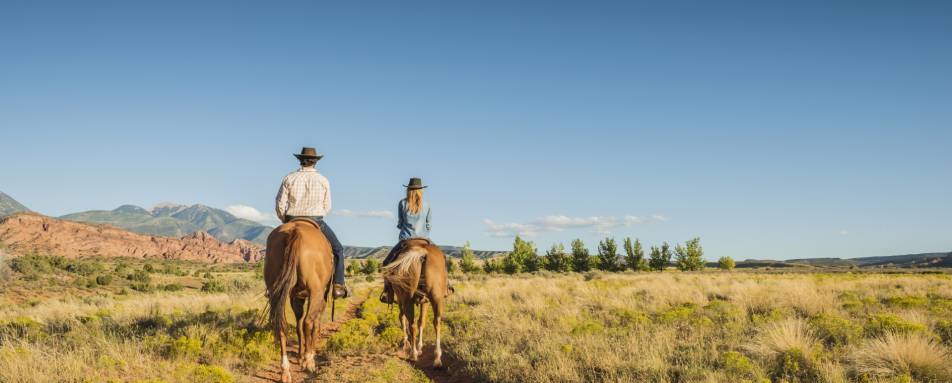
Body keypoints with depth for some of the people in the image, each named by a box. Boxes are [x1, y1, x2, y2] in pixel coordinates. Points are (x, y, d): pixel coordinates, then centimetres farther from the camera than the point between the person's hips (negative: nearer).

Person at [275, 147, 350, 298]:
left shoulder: (289, 178, 0)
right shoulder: (323, 180, -1)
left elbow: (279, 204, -1)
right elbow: (327, 207, 2)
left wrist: (285, 221, 14)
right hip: (316, 222, -2)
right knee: (338, 249, 14)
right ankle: (338, 286, 6)